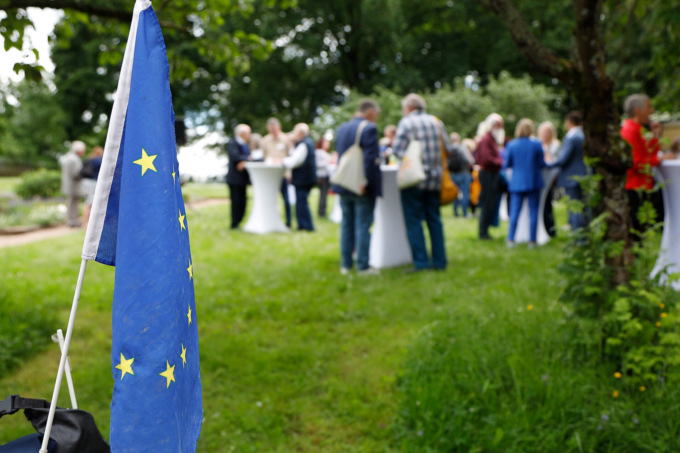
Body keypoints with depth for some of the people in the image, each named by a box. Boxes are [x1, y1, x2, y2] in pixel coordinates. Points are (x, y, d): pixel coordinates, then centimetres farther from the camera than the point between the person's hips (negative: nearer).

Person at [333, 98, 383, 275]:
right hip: (362, 187, -7)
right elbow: (371, 159, -22)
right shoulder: (369, 128, -14)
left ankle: (345, 264, 18)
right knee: (363, 225, -2)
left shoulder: (341, 128, 11)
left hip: (343, 185, 7)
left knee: (346, 224, 13)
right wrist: (367, 183, -19)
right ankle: (362, 266, 2)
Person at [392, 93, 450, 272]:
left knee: (414, 220, 0)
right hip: (435, 177, 5)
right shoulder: (436, 122, 10)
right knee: (434, 219, 11)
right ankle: (439, 261, 13)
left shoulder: (406, 122, -5)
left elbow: (397, 150, -11)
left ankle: (421, 262, -3)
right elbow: (448, 148, 8)